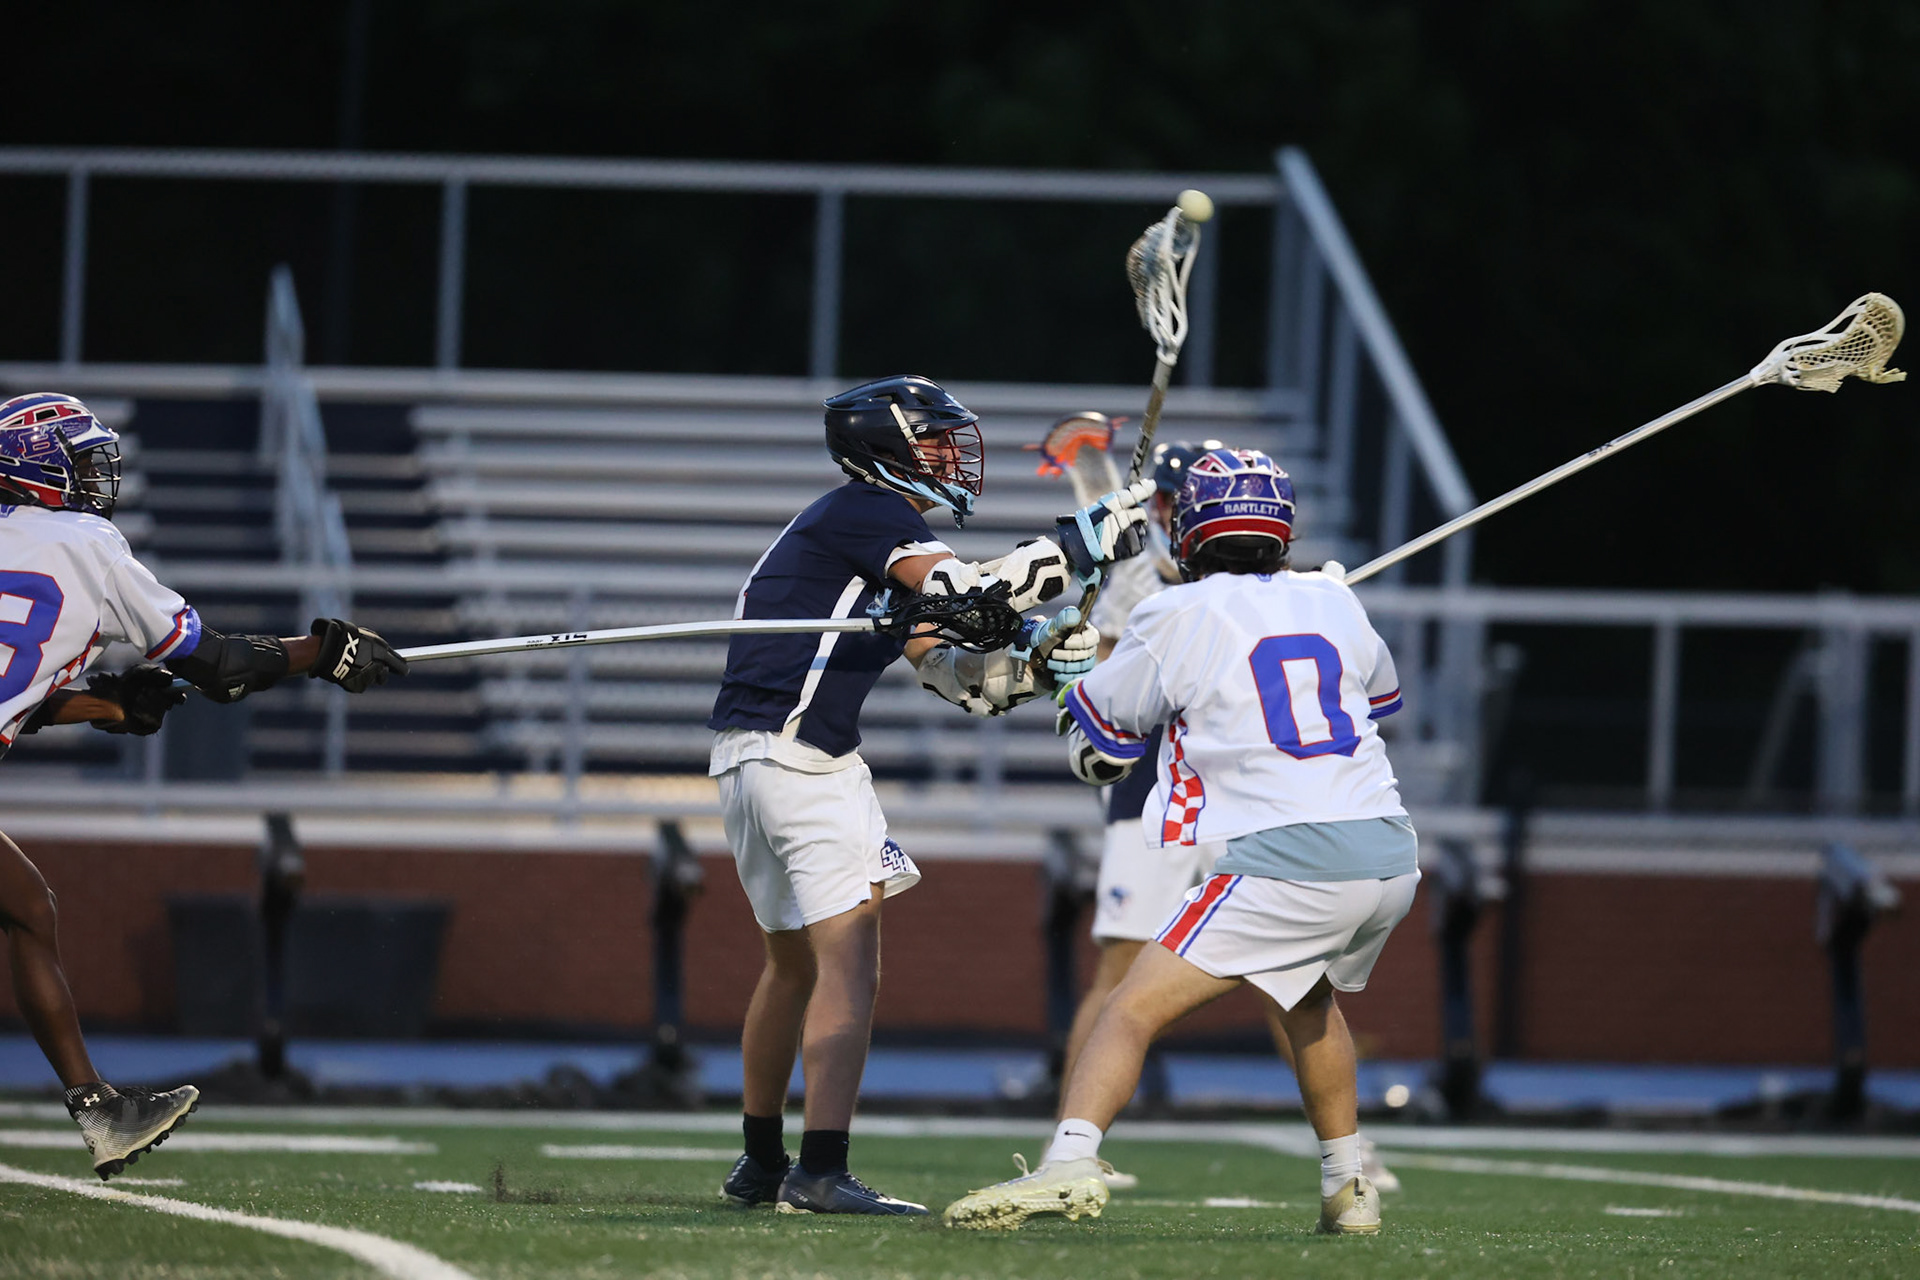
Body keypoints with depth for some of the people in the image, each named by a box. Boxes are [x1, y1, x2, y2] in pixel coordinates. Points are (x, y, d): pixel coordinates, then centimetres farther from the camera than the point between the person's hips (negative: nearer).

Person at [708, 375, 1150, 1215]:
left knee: (794, 965, 22)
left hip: (743, 762, 10)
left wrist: (1046, 657, -1)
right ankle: (820, 1172, -19)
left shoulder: (870, 529, 21)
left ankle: (760, 1164, 31)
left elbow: (964, 681, 16)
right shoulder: (866, 514, -7)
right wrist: (1086, 542, -17)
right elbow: (966, 587, -22)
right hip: (802, 759, -10)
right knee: (848, 971, -12)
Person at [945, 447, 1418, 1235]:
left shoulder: (1179, 617, 3)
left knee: (1134, 1010, -9)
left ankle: (1071, 1160, -30)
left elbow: (1095, 750, 15)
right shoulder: (1333, 601, 16)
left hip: (1288, 860, -6)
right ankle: (1348, 1189, 37)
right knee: (1310, 996, 34)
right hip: (1391, 855, 6)